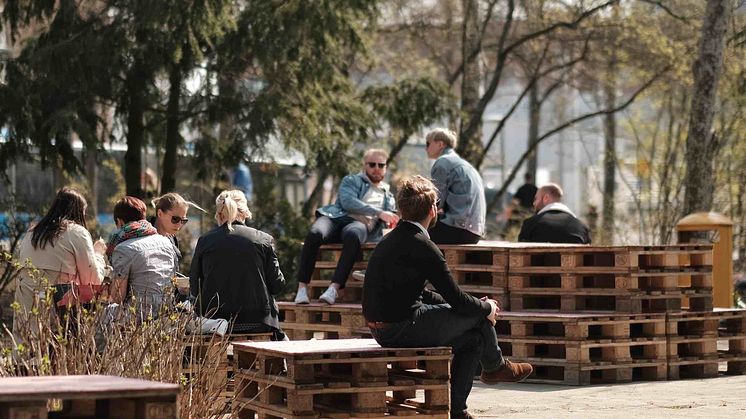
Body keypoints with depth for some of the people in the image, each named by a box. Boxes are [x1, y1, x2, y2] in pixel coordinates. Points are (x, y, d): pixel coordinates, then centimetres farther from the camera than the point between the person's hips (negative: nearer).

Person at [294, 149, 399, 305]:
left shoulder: (388, 198, 32)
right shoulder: (352, 181, 20)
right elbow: (348, 202, 0)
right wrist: (379, 213, -7)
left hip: (361, 225, 1)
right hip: (337, 216, -1)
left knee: (352, 235, -40)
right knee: (315, 234, -36)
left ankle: (334, 288, -48)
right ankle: (302, 289, -35)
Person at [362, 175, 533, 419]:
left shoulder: (390, 240, 13)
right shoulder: (422, 246, -16)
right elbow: (457, 299, -12)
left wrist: (477, 305, 18)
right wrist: (486, 308, 9)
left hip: (382, 331, 9)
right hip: (403, 330, -9)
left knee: (472, 339, 17)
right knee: (479, 313, 5)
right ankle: (495, 366, 31)